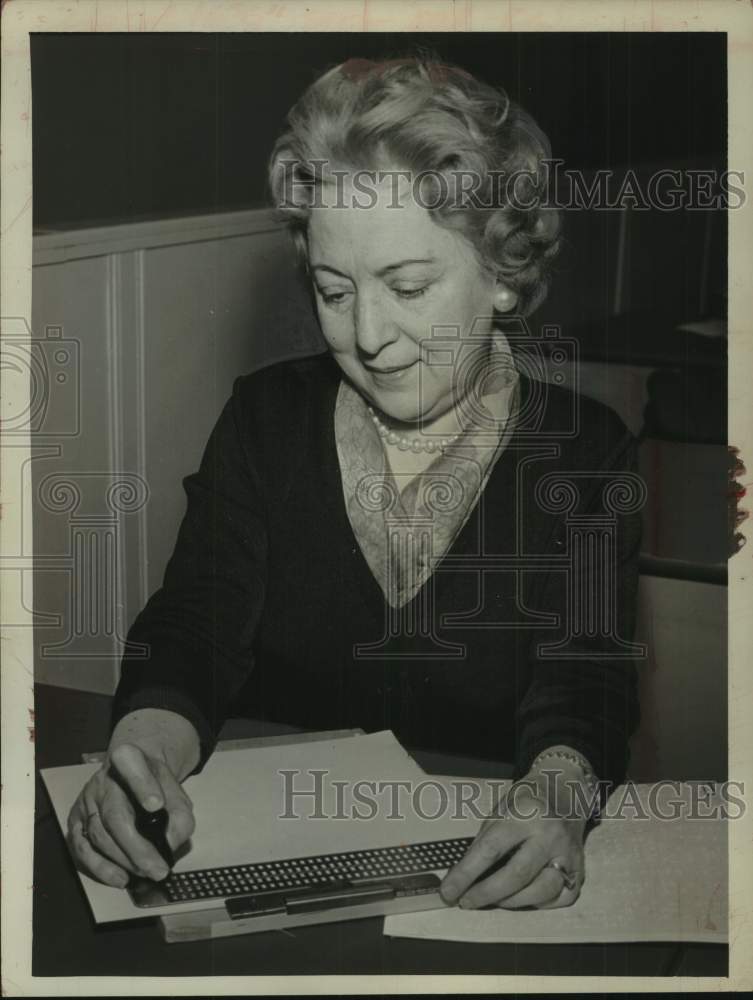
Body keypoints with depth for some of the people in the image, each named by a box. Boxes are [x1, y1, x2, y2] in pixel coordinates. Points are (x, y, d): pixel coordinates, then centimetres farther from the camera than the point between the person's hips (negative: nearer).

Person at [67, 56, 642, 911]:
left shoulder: (585, 452, 0)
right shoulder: (265, 417, 5)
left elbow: (581, 690, -10)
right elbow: (191, 631, -5)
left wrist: (556, 793, -34)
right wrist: (150, 744, -28)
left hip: (475, 876, -1)